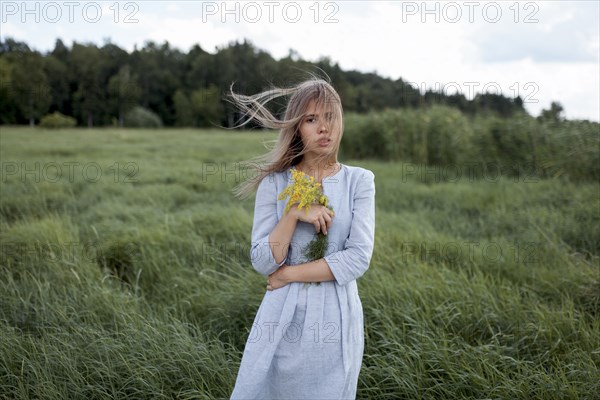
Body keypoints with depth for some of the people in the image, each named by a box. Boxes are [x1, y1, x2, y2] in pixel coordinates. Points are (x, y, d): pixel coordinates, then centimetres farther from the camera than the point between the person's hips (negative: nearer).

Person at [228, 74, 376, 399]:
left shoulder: (359, 181, -1)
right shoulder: (275, 182, -1)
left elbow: (358, 259, -11)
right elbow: (262, 263, -6)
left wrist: (289, 274, -10)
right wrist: (293, 214, -18)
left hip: (336, 321, 0)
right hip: (283, 319, 0)